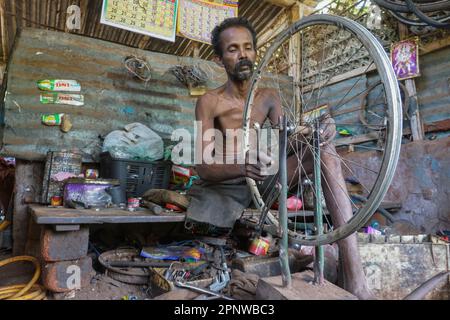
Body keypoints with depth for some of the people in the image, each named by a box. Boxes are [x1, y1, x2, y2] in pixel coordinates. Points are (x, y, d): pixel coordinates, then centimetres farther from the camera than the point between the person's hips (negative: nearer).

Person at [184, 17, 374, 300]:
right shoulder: (210, 102, -6)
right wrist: (242, 168, -37)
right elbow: (203, 166, -15)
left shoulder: (269, 98, 8)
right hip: (222, 185, -3)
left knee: (325, 149, -19)